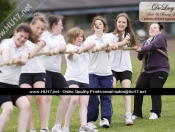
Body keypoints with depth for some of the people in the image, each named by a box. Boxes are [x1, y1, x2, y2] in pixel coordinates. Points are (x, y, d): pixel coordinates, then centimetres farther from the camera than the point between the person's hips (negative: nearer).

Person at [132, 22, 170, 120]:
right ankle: (137, 113, -2)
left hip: (160, 71, -7)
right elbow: (140, 57, 14)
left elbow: (153, 45, -22)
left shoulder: (160, 38, -1)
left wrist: (142, 49, -30)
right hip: (147, 71, 7)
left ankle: (155, 113, -8)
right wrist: (141, 53, -8)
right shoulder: (146, 42, 20)